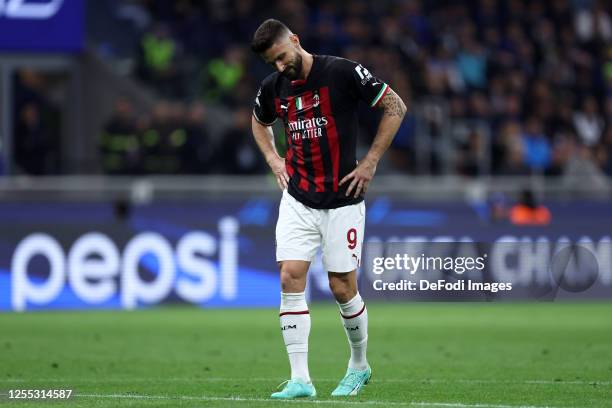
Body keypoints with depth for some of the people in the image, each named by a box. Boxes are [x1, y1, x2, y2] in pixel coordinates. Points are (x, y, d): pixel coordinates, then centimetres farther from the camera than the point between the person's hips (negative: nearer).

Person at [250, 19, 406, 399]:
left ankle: (359, 365, 26)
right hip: (297, 200, 4)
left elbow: (396, 106, -5)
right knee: (291, 278, -10)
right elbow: (259, 122, 26)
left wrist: (370, 161, -7)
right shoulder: (273, 87, 2)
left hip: (343, 200, -4)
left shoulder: (343, 72, -13)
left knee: (342, 287, 0)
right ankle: (300, 380, -8)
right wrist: (273, 158, 9)